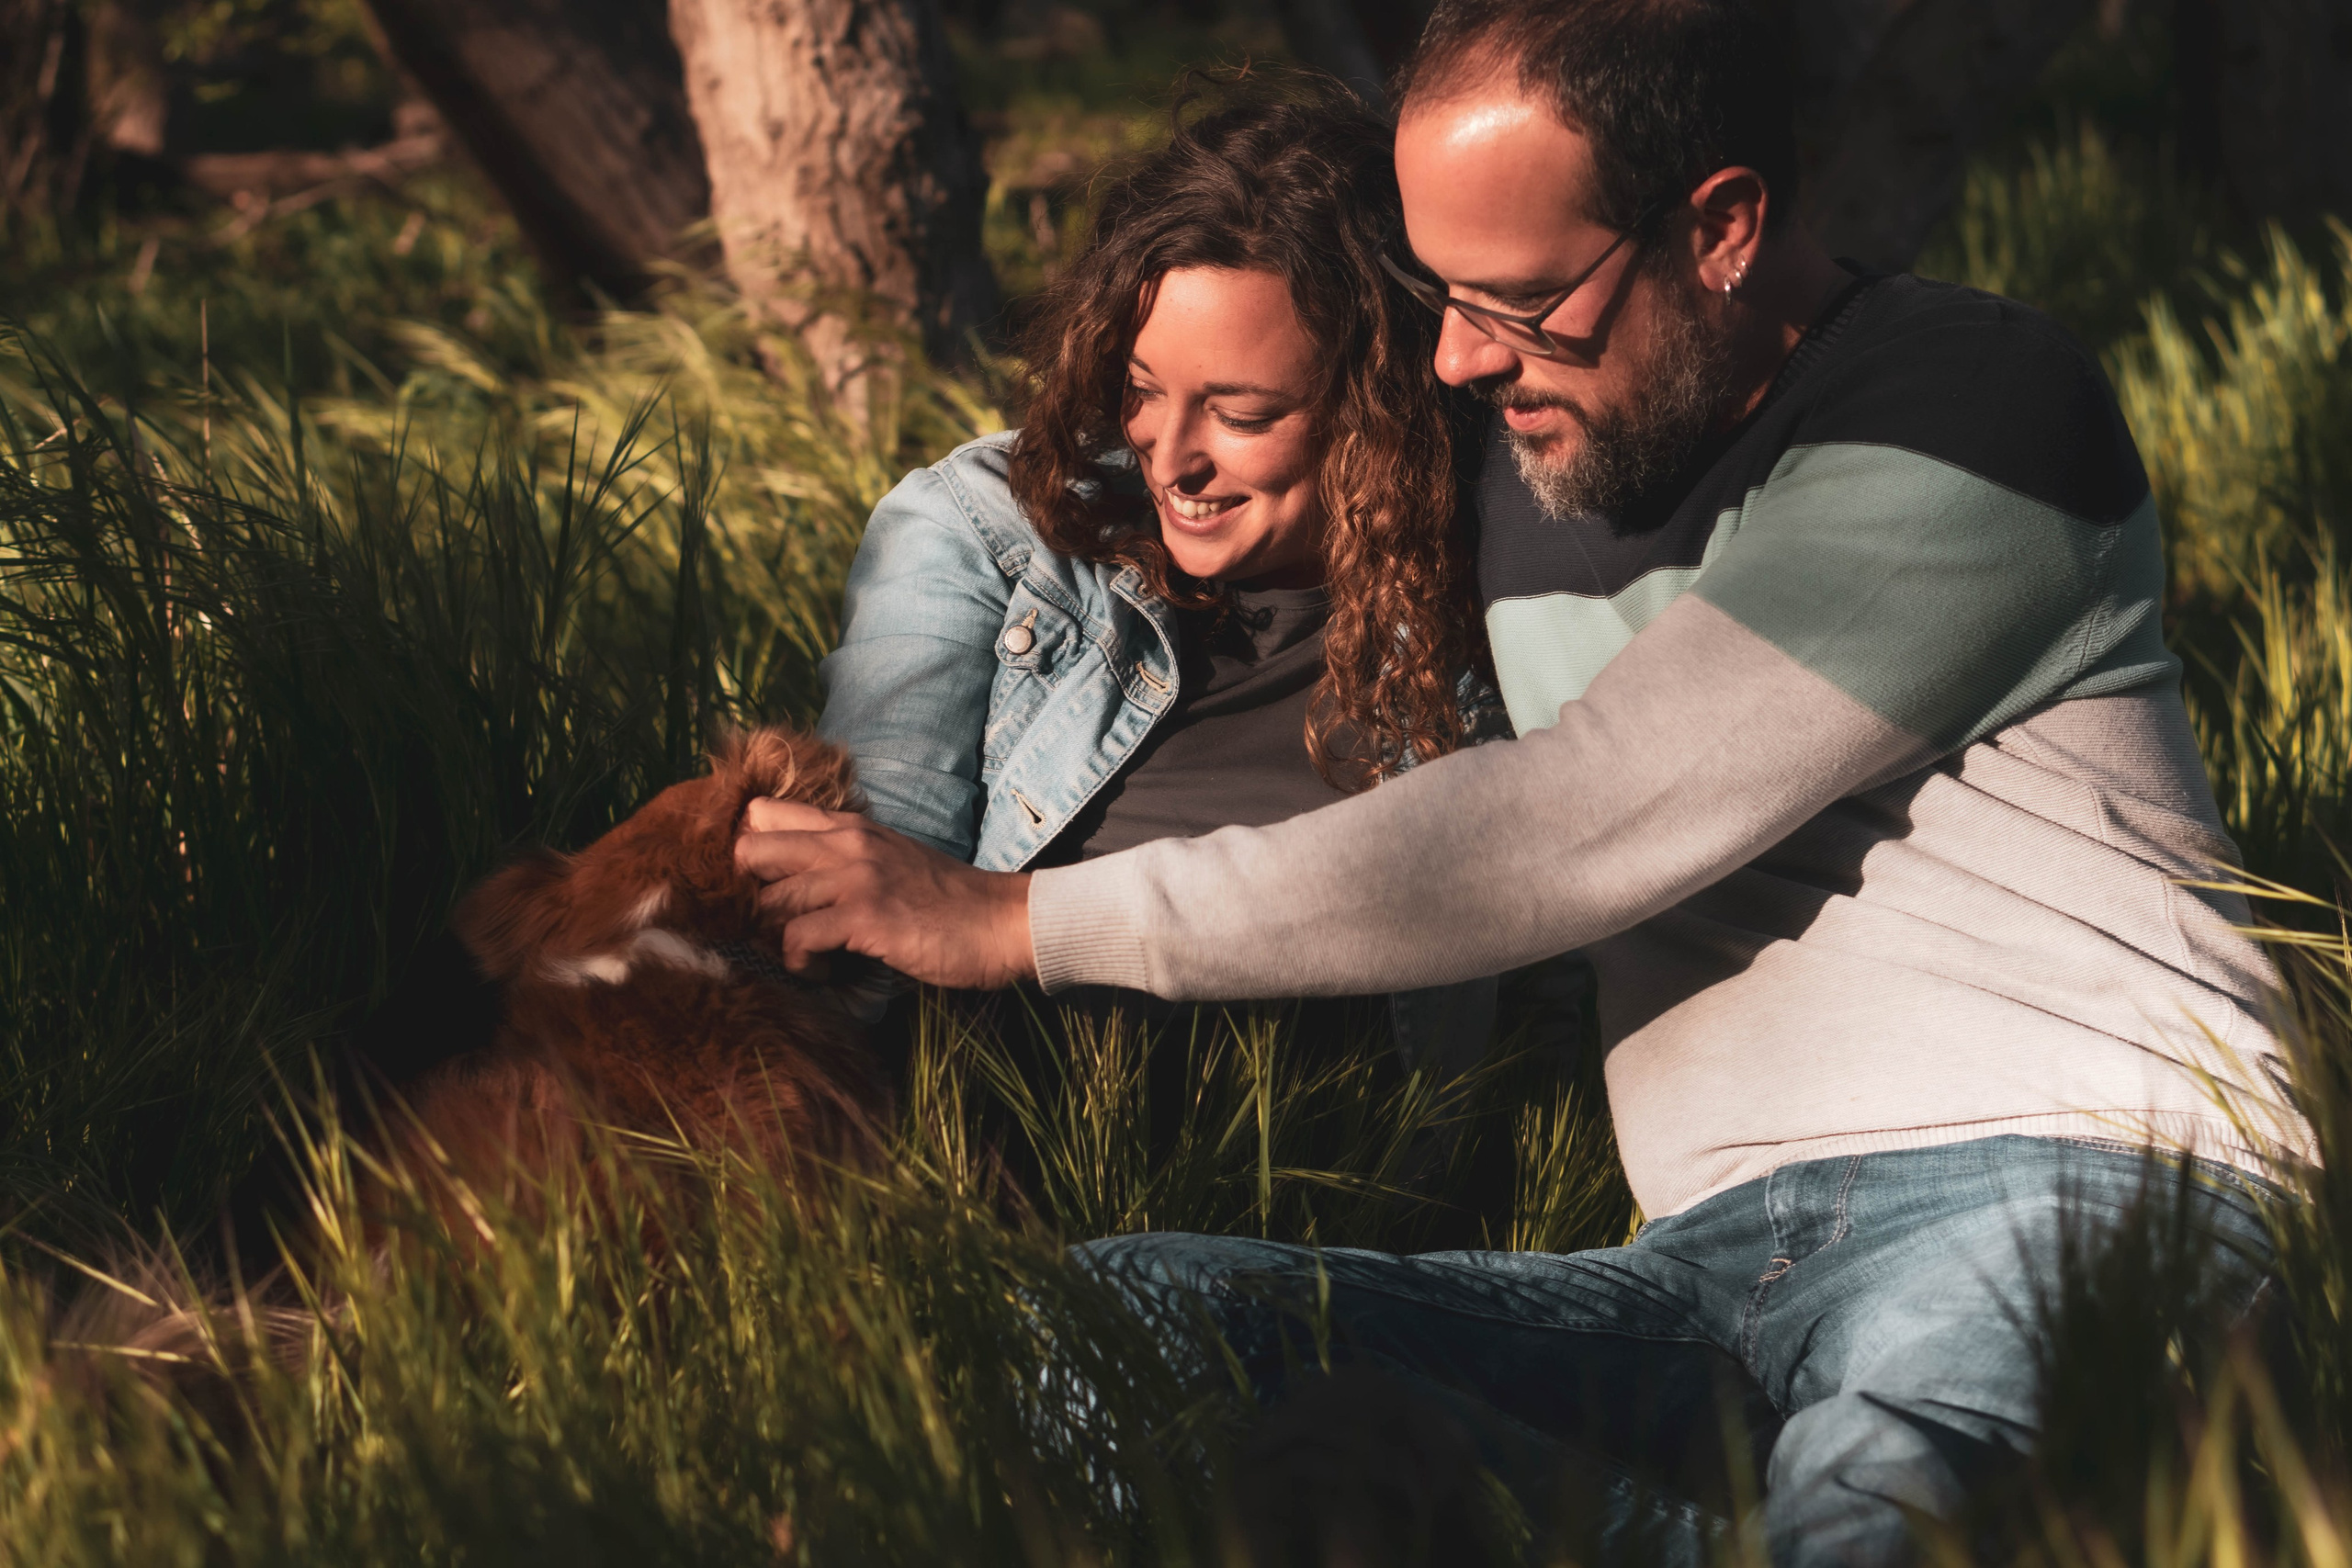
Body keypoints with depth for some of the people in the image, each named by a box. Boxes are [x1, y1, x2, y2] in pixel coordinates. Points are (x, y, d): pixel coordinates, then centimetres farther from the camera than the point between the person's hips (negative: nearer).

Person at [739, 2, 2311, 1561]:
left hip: (2049, 1172, -8)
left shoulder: (1968, 416, -6)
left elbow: (1576, 834, -12)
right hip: (1708, 1262, 8)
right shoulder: (1548, 453, 20)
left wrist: (1024, 921, -6)